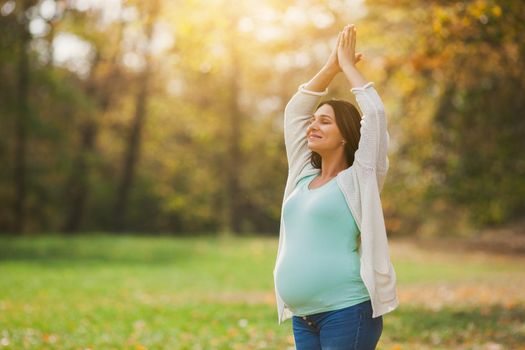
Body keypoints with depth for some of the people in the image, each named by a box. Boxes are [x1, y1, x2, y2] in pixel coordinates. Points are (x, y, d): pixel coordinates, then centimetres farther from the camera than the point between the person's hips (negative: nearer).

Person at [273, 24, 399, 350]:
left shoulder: (358, 180, -3)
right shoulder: (303, 176, 14)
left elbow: (375, 113, -10)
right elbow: (295, 110, 19)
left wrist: (348, 64, 2)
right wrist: (331, 66, 13)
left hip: (348, 312, -7)